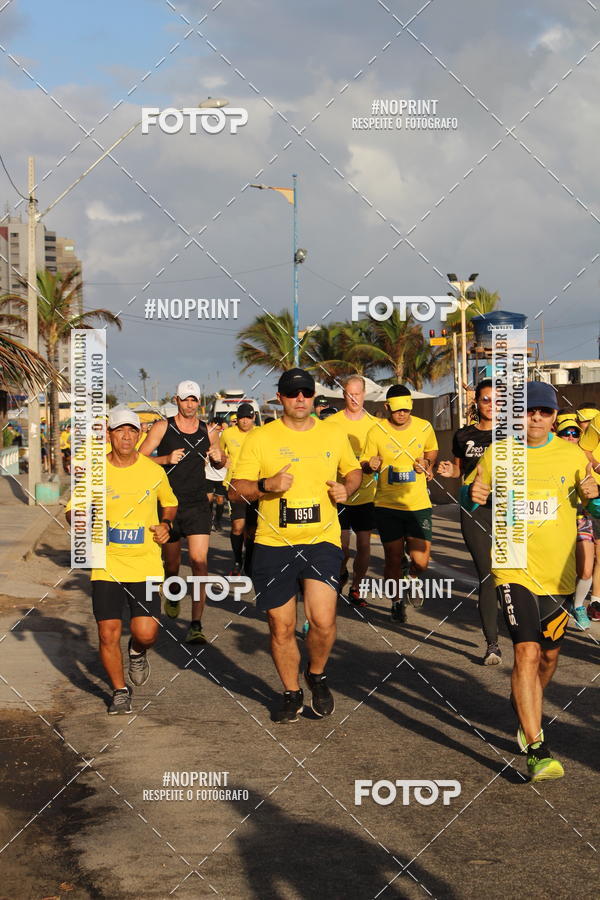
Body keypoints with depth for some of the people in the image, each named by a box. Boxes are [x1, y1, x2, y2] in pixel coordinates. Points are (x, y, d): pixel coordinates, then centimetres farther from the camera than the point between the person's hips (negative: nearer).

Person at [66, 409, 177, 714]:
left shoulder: (153, 471, 2)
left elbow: (170, 503, 21)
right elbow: (71, 511, 8)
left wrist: (167, 524, 1)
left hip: (146, 566, 0)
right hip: (106, 565, 0)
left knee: (146, 632, -10)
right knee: (108, 633, -3)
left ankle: (137, 653, 29)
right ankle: (120, 691, 20)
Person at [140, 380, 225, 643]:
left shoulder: (207, 431, 7)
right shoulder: (163, 427, 0)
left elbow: (220, 463, 22)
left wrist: (219, 457, -2)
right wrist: (166, 459, -17)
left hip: (198, 505, 1)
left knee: (199, 561, -13)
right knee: (171, 563, 11)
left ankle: (196, 625, -13)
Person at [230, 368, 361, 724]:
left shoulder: (334, 436, 8)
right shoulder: (260, 438, 1)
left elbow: (354, 470, 24)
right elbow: (237, 488, 1)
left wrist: (347, 488, 2)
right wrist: (267, 485, -19)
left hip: (322, 539, 0)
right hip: (274, 545, 0)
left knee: (323, 620, -14)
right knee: (281, 627, 5)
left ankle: (317, 675, 16)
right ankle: (292, 694, 26)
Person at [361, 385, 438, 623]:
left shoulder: (424, 427, 1)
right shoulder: (376, 432, -5)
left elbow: (432, 450, 22)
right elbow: (363, 465, 4)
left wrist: (427, 463, 0)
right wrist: (371, 465, -20)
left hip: (419, 504, 1)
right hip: (387, 505, -1)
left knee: (421, 561, -7)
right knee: (393, 559, 5)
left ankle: (413, 579, 30)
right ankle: (397, 601, 30)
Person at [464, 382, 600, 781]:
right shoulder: (497, 454, 0)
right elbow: (470, 497, 11)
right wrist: (473, 494, -13)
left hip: (558, 572, 3)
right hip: (515, 569, -3)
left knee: (549, 655, 15)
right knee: (527, 651, -17)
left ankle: (525, 714, 45)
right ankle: (537, 752, -18)